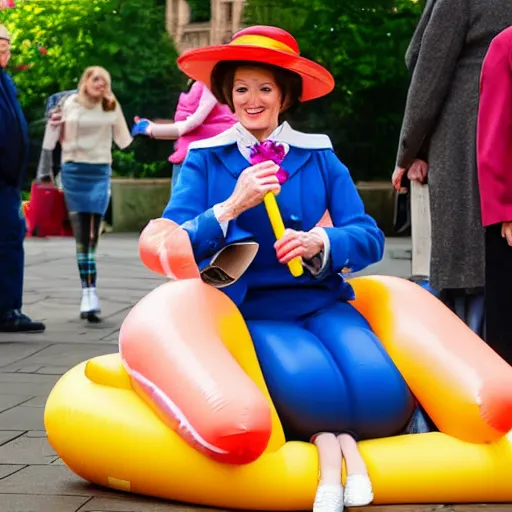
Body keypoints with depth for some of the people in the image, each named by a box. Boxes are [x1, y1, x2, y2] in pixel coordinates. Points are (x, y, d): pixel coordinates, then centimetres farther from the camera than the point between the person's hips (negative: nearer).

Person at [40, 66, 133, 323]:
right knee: (81, 234, -4)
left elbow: (123, 139, 10)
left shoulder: (112, 107, 5)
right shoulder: (70, 104, 6)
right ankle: (89, 293, -3)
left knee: (92, 235, -8)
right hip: (73, 171, 0)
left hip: (100, 172, 0)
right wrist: (53, 124, -4)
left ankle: (89, 293, -11)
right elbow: (62, 138, 13)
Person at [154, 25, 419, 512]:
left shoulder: (319, 156, 10)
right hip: (250, 309, -2)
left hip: (321, 302, 2)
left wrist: (321, 243, -19)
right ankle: (332, 438, -5)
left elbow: (369, 237, 2)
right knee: (313, 386, -31)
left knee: (380, 390, -26)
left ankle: (336, 437, -2)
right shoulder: (204, 159, 5)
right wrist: (232, 206, -19)